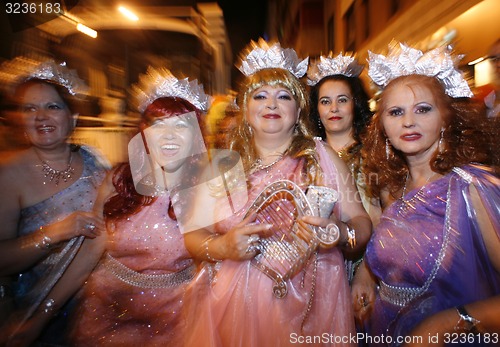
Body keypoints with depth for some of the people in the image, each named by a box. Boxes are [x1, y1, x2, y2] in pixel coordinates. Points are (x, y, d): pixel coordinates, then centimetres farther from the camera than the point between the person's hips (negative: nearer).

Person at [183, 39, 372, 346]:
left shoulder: (321, 157, 0)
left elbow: (362, 222, -2)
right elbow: (193, 234, 2)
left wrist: (337, 234, -22)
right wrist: (220, 247, -18)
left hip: (308, 304, 0)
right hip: (233, 305, 1)